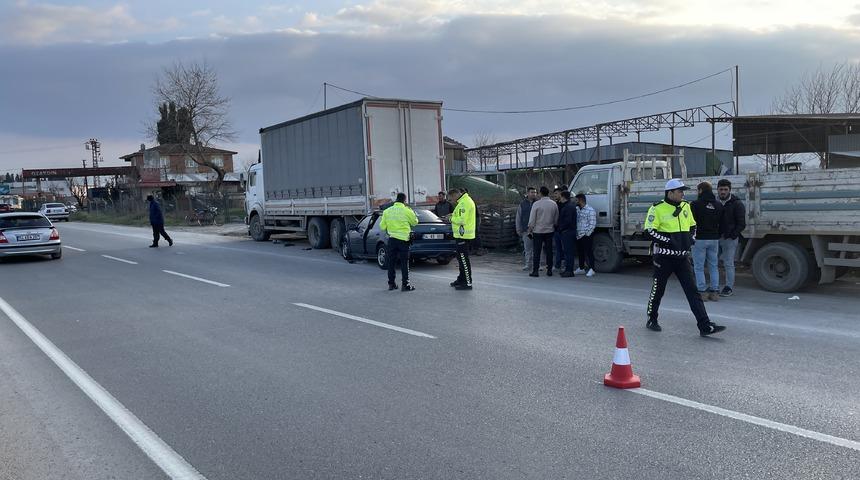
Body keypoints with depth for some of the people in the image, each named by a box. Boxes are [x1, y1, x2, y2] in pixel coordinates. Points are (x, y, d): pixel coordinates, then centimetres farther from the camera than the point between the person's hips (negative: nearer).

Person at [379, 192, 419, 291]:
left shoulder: (387, 211, 2)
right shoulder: (407, 211, -8)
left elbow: (382, 227, 6)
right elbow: (415, 222, 8)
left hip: (392, 239, 3)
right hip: (403, 239, -3)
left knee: (391, 262, 12)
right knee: (404, 262, 1)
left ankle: (391, 283, 17)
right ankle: (405, 285, 0)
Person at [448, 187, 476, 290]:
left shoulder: (464, 203, -18)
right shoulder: (465, 200, 16)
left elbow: (462, 220, -24)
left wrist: (451, 218, -9)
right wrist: (453, 215, 9)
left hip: (463, 235, -11)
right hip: (464, 234, 11)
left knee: (464, 259, -7)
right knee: (461, 258, 19)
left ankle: (468, 283, -4)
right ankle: (461, 279, 30)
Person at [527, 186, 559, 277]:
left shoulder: (536, 204, -11)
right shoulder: (554, 204, 1)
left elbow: (532, 219, -8)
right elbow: (556, 219, 8)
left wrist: (530, 229, 1)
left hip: (538, 231, -3)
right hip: (550, 230, 3)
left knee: (537, 251, 1)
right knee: (549, 250, 9)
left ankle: (535, 271, 1)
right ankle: (549, 270, 11)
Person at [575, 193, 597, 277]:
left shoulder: (590, 210, -9)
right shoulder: (577, 210, 14)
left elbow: (592, 225, -12)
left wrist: (586, 234, -16)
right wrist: (576, 234, 7)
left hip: (587, 235, -7)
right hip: (578, 236, 7)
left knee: (589, 252, -4)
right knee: (580, 252, 13)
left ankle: (591, 269, 0)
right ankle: (581, 268, 24)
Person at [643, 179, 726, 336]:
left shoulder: (685, 207, 10)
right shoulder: (657, 208, -10)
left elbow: (693, 226, 23)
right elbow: (649, 231, -15)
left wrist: (690, 238, 4)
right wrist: (668, 240, -20)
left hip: (682, 257, 5)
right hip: (664, 257, -5)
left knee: (692, 290, -1)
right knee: (658, 289, 8)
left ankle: (705, 326, -4)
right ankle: (651, 320, 28)